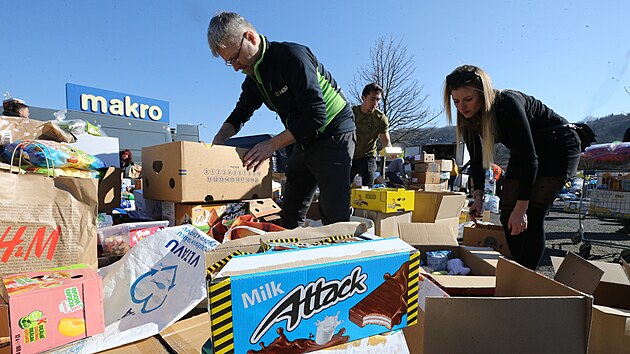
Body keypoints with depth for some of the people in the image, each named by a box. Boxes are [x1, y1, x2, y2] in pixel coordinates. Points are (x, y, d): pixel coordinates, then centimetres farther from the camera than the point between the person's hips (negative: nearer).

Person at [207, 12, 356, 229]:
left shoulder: (293, 56, -20)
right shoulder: (253, 77, 7)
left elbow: (316, 115, -25)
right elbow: (241, 113, 17)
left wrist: (272, 145, -24)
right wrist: (218, 140, -2)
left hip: (333, 136, -8)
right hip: (304, 141, 8)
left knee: (334, 217, -11)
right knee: (289, 216, 11)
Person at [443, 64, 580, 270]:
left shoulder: (508, 104, -34)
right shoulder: (469, 118, -13)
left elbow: (530, 157, -35)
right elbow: (477, 160, -5)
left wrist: (521, 208, -35)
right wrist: (478, 196, -15)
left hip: (559, 149, -7)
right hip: (524, 153, 7)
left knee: (531, 217, -16)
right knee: (508, 216, 1)